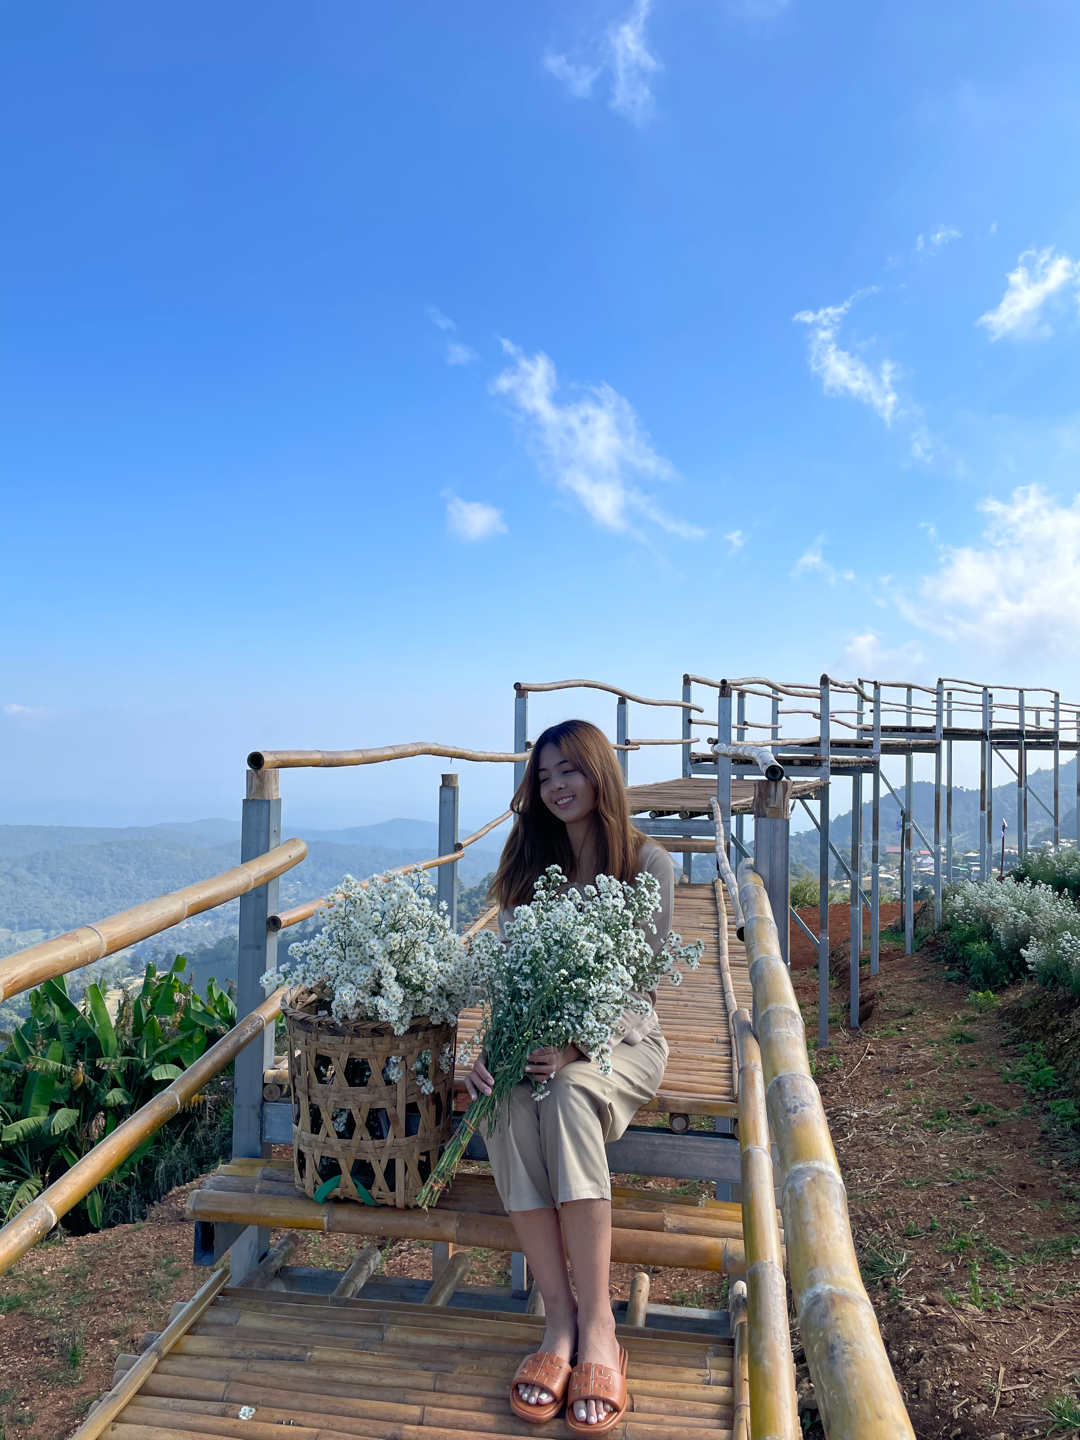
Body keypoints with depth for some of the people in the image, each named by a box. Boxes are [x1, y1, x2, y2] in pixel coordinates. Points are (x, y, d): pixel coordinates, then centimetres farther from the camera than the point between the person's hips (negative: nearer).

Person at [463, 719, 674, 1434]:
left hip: (622, 1037, -3)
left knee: (569, 1094, -35)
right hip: (538, 1035, 3)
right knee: (507, 1103, -31)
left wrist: (575, 1048, -26)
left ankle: (597, 1322, -30)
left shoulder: (649, 864, -5)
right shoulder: (528, 863, 7)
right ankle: (561, 1320, -25)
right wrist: (490, 1047, -17)